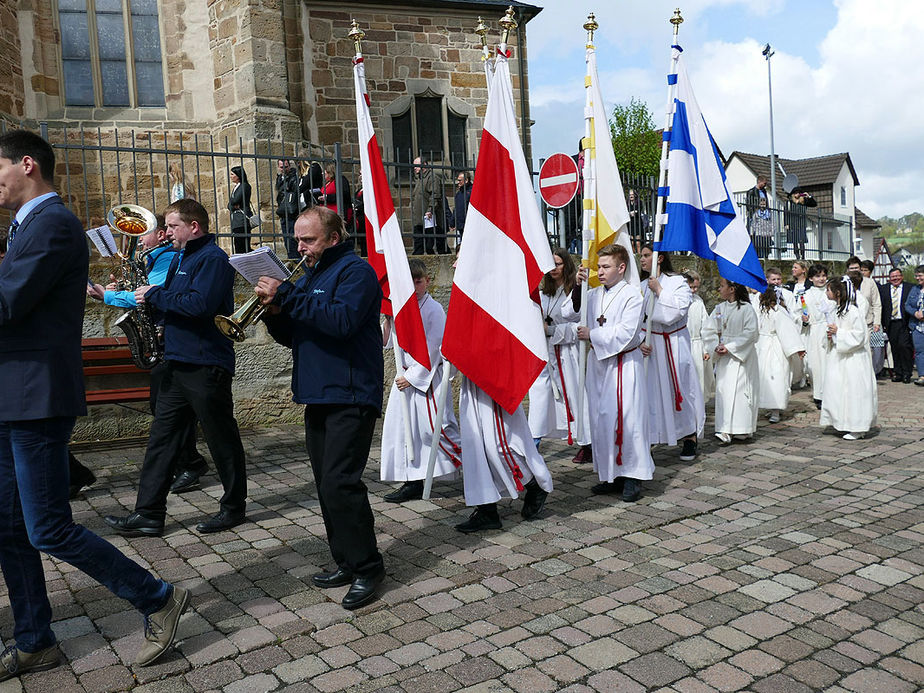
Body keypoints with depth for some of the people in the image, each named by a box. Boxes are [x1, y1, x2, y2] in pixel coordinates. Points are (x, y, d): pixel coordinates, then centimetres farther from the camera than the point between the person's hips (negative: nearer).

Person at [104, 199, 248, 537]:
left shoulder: (213, 259, -12)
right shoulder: (181, 258, 18)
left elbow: (200, 304, -26)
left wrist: (154, 295, -16)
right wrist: (151, 294, 2)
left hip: (206, 366, -10)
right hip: (177, 363, 10)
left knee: (222, 439, 3)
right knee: (162, 438, 8)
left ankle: (234, 508, 17)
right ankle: (149, 513, 13)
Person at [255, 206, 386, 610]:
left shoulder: (356, 271, -7)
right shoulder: (308, 276, 19)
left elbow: (342, 320, -25)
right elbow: (291, 337, 18)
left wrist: (286, 295, -22)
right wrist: (275, 310, -2)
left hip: (350, 397, -9)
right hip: (317, 396, 9)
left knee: (339, 483, -13)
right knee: (327, 485, 11)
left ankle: (367, 567, 0)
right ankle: (347, 563, 22)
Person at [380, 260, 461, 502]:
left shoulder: (433, 310, -11)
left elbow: (432, 350, -15)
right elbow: (387, 341, 14)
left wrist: (412, 377, -14)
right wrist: (388, 319, -2)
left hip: (428, 377, -8)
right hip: (407, 377, 8)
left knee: (436, 428, -8)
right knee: (404, 427, 8)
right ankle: (413, 483, 18)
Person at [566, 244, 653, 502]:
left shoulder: (632, 295, -8)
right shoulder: (594, 294, 9)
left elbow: (625, 333, -16)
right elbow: (568, 312, 5)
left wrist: (591, 334, -11)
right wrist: (578, 286, -6)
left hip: (623, 365, -6)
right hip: (598, 363, 6)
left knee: (626, 420, -5)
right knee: (601, 420, 8)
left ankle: (633, 478, 7)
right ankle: (611, 476, 19)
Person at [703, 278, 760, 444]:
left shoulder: (746, 308, -9)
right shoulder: (719, 309, 8)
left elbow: (750, 332, -13)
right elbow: (710, 330, 9)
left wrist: (729, 347, -17)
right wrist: (716, 347, -8)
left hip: (741, 356, -6)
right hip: (723, 356, 6)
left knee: (738, 390, -8)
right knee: (723, 390, 3)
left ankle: (741, 430, -3)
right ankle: (725, 430, 8)